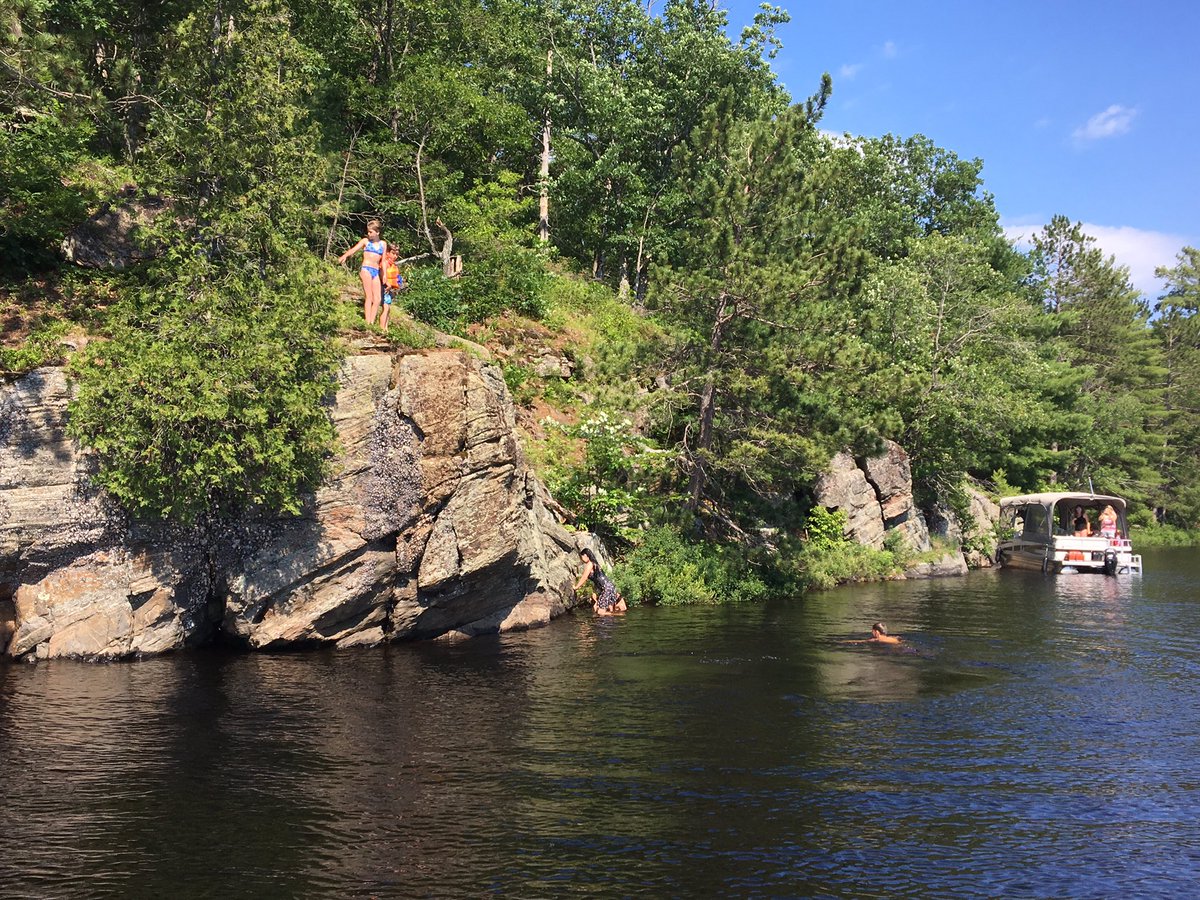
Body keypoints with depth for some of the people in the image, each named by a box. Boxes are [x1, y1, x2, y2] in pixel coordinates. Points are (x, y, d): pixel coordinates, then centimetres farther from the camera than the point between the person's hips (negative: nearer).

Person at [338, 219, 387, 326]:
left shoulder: (383, 244, 15)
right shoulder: (365, 241, 5)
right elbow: (354, 249, -9)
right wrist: (344, 256, -27)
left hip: (376, 272, 4)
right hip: (366, 269, -4)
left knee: (377, 299, -5)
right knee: (369, 297, -12)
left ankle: (372, 322, -4)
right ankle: (368, 322, -15)